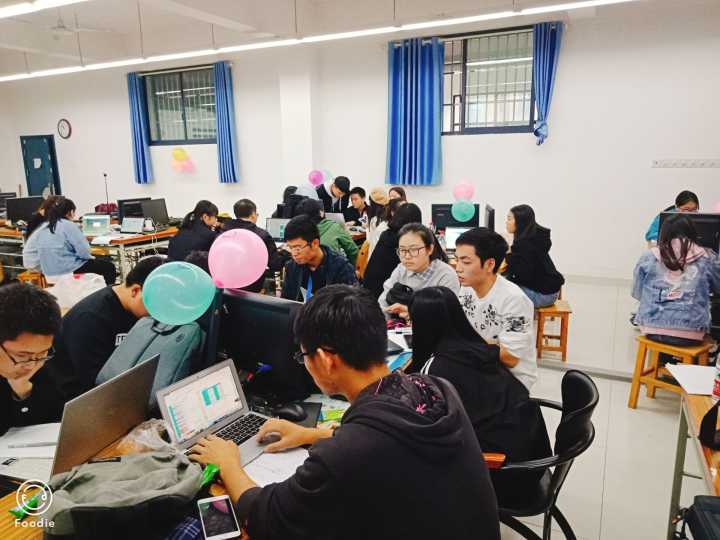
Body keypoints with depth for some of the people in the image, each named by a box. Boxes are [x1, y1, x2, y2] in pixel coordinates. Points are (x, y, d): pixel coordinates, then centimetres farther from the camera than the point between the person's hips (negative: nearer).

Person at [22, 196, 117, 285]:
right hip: (68, 269, -9)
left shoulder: (43, 227, 8)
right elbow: (84, 251, -19)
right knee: (109, 266, 6)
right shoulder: (69, 226, -14)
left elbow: (28, 249, 9)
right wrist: (89, 257, 2)